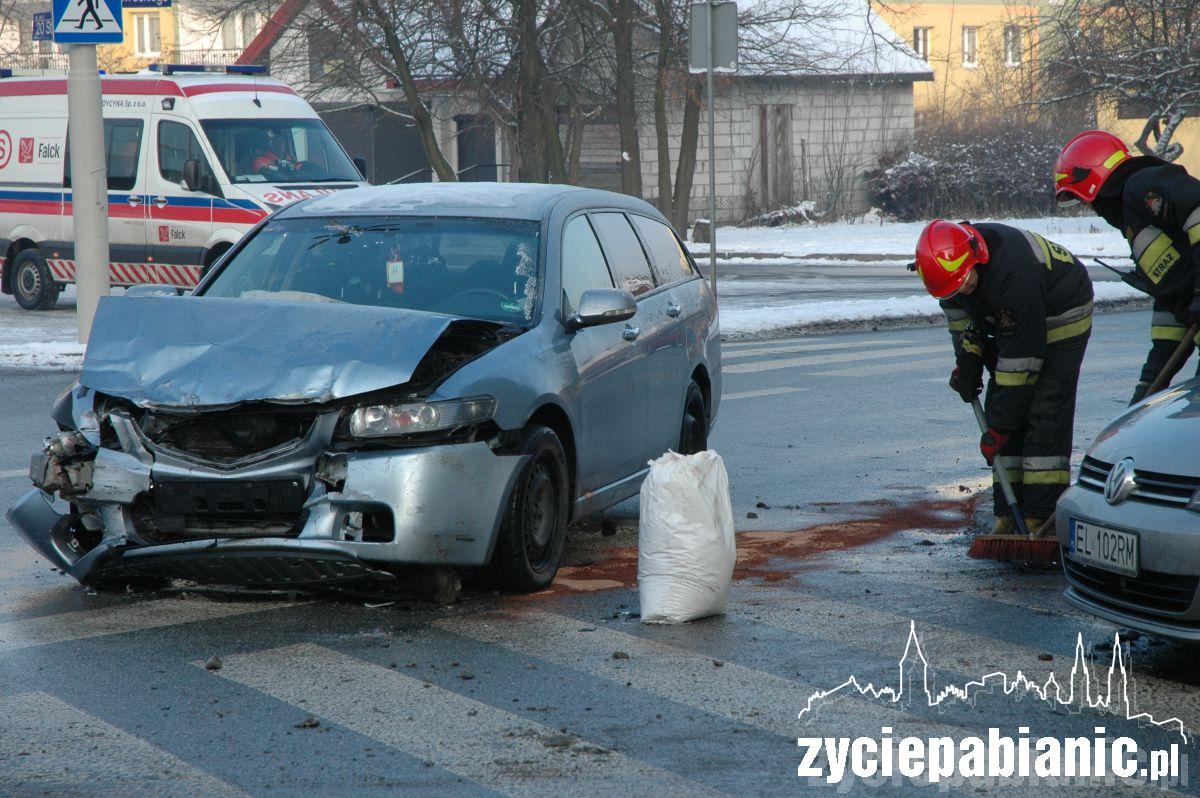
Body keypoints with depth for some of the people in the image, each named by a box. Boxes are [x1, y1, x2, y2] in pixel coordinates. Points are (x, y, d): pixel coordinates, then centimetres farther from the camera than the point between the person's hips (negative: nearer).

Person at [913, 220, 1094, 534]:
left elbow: (1022, 356, -35)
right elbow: (959, 310, 7)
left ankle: (1042, 516, -18)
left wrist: (999, 427, -31)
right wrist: (967, 361, 1)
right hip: (1013, 324, 8)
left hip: (1062, 320, -8)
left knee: (1045, 414, -17)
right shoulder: (953, 259, -17)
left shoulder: (1014, 273, -40)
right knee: (1000, 408, -1)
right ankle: (1010, 516, 0)